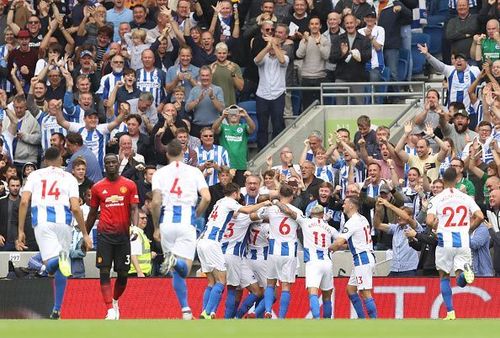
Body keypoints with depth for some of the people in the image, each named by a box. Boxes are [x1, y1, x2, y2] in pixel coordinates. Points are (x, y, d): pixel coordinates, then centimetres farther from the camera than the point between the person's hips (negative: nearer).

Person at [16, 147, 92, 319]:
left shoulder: (35, 175, 17)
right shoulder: (69, 178, 14)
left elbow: (24, 202, 4)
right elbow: (76, 208, 4)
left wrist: (20, 231, 5)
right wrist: (85, 234, 10)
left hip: (41, 221, 0)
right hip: (63, 221, 0)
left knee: (51, 263, -9)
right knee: (61, 269, 13)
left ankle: (57, 259, -47)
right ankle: (57, 310, 12)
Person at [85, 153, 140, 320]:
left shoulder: (129, 185, 4)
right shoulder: (97, 187, 6)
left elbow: (134, 209, 0)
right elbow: (92, 213, 14)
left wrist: (135, 226, -18)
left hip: (123, 234, 0)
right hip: (104, 234, 0)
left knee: (123, 273, 5)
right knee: (104, 271, -10)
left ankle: (115, 300, 31)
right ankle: (110, 310, -12)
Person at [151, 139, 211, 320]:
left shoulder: (160, 173, 7)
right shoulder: (194, 171, 8)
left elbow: (156, 202, -4)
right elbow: (206, 198, -3)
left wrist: (156, 228, 6)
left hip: (167, 223, 1)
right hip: (187, 223, -1)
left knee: (177, 272, 11)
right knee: (184, 269, -4)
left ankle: (185, 310, 5)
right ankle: (175, 261, -39)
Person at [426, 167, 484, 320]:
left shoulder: (437, 199, 0)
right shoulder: (466, 198, 6)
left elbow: (429, 221, -11)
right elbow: (480, 217, -4)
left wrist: (437, 226, 12)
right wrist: (469, 228, 14)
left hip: (445, 241, -1)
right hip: (463, 241, 1)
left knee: (444, 276, 17)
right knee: (461, 281, 4)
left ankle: (450, 312, 9)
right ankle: (465, 272, -34)